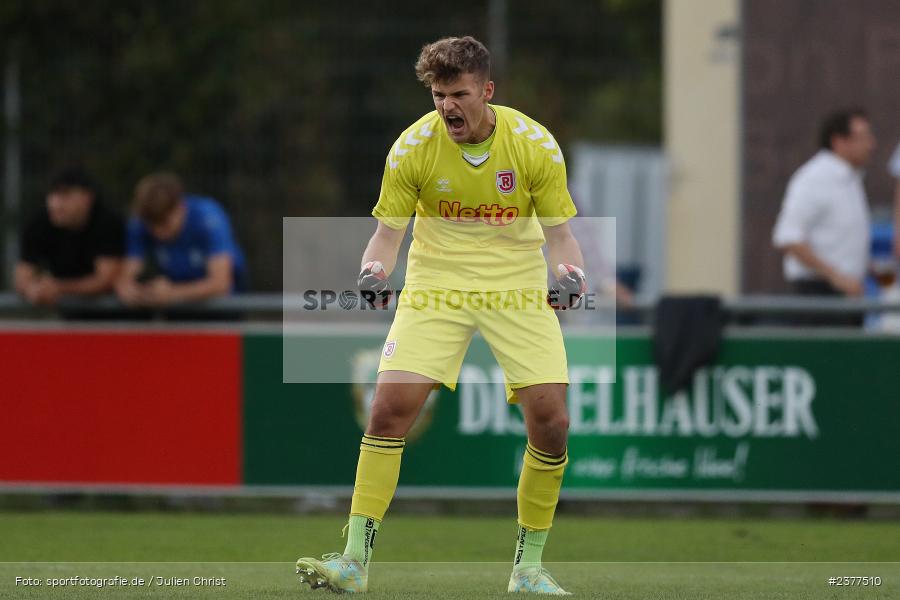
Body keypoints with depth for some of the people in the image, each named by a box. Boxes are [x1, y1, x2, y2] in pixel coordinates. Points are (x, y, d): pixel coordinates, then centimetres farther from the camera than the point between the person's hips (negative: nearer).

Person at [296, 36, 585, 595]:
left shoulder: (535, 144, -11)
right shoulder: (412, 147, -11)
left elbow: (558, 232, -4)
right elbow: (389, 230, -4)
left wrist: (570, 273, -24)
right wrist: (374, 272, -24)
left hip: (517, 287, 0)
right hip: (436, 285, 0)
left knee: (551, 422, -11)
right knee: (391, 407, -16)